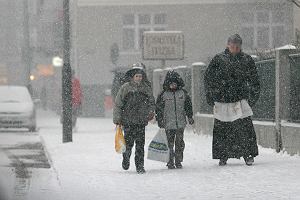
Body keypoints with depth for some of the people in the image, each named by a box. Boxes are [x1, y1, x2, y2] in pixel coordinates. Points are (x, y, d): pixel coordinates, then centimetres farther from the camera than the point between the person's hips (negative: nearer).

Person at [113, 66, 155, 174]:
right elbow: (118, 104, 2)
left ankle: (140, 166, 1)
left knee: (140, 144, -4)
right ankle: (126, 158, 26)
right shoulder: (125, 88, -1)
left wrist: (151, 111, -1)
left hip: (141, 120, 2)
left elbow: (152, 102, 19)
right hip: (128, 120, -2)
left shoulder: (146, 88, 7)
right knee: (129, 142, -2)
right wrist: (117, 119, -1)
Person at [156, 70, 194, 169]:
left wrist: (190, 117, 14)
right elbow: (159, 108, 2)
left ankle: (178, 161, 12)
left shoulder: (183, 93, 6)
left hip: (181, 123, 2)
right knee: (170, 143, -1)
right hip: (169, 124, -2)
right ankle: (170, 162, 7)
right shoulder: (163, 95, -1)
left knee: (180, 142, 3)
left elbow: (188, 105, 16)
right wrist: (160, 120, -1)